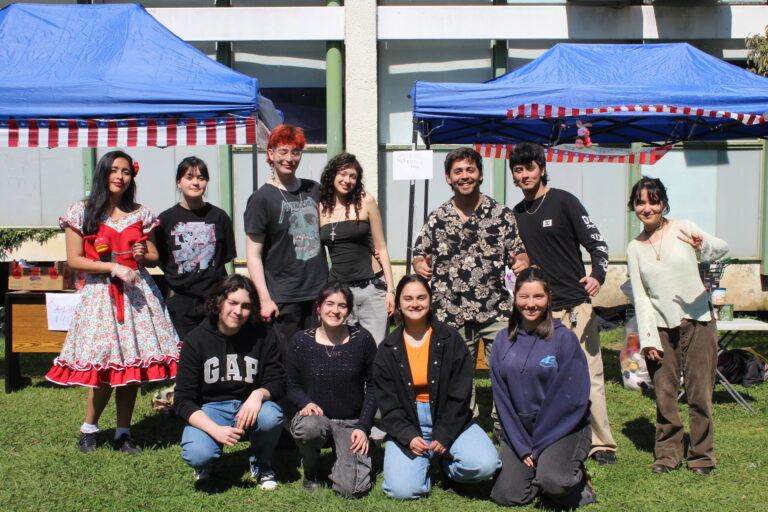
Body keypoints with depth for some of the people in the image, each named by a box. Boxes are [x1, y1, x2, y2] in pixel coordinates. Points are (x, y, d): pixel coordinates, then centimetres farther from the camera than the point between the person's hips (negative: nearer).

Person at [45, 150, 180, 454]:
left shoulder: (140, 214, 11)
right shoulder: (82, 212, 3)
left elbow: (154, 258, 15)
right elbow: (74, 261, -2)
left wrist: (143, 255, -8)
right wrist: (113, 267, -12)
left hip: (137, 292, 3)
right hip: (99, 295, -3)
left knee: (132, 364, 2)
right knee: (105, 369, -6)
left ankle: (123, 433, 16)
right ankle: (89, 428, 18)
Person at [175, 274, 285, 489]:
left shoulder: (263, 334, -5)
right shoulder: (196, 339, -8)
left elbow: (277, 382, -1)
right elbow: (184, 400, -9)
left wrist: (259, 394, -27)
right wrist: (214, 429, -25)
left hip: (250, 406, 1)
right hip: (209, 409, -1)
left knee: (271, 417, -33)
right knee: (197, 455, -31)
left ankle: (261, 465, 1)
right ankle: (207, 464, 10)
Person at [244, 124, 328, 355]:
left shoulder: (314, 190, 11)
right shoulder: (262, 198, -4)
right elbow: (253, 254, -6)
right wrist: (264, 299, -13)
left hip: (319, 292, 5)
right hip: (283, 299, -4)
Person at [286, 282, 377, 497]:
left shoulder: (362, 339, -4)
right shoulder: (300, 341, -3)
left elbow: (373, 387, 1)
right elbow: (292, 386, 3)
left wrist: (363, 426, -7)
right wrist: (306, 403, -19)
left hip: (352, 421, 0)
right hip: (316, 415, 0)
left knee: (352, 489, -18)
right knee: (308, 427, -38)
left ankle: (344, 456, 21)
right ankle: (311, 470, -1)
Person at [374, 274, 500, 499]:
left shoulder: (450, 340, -1)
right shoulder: (388, 350, 3)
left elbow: (460, 394, -4)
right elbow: (387, 402, 0)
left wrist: (444, 436, -14)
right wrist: (408, 436, -15)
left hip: (450, 421, 0)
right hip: (407, 424, 0)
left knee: (485, 464, -25)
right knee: (402, 489, -21)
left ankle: (449, 467, 9)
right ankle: (423, 461, 14)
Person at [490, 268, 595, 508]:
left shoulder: (564, 338, -9)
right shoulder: (503, 340, 3)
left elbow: (572, 398, -12)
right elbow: (501, 398, 2)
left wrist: (538, 447, -11)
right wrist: (522, 447, -6)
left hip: (563, 427, -3)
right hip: (519, 428, 4)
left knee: (552, 481, -29)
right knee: (506, 495, -13)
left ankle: (579, 480, 5)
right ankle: (536, 468, 16)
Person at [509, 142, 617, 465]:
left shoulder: (563, 201, -2)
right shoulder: (516, 214, 14)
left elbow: (597, 244, -8)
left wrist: (598, 275, -24)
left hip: (575, 304, -5)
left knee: (588, 375, -3)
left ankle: (602, 444, 7)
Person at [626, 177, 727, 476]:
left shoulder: (683, 229, -1)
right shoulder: (634, 248, 7)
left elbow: (721, 249, -16)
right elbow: (640, 296, 4)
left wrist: (703, 245, -39)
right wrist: (647, 338, -4)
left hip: (697, 321, -2)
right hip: (659, 327, 2)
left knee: (699, 392, 1)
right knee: (664, 394, 3)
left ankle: (701, 455, 16)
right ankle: (668, 453, 18)